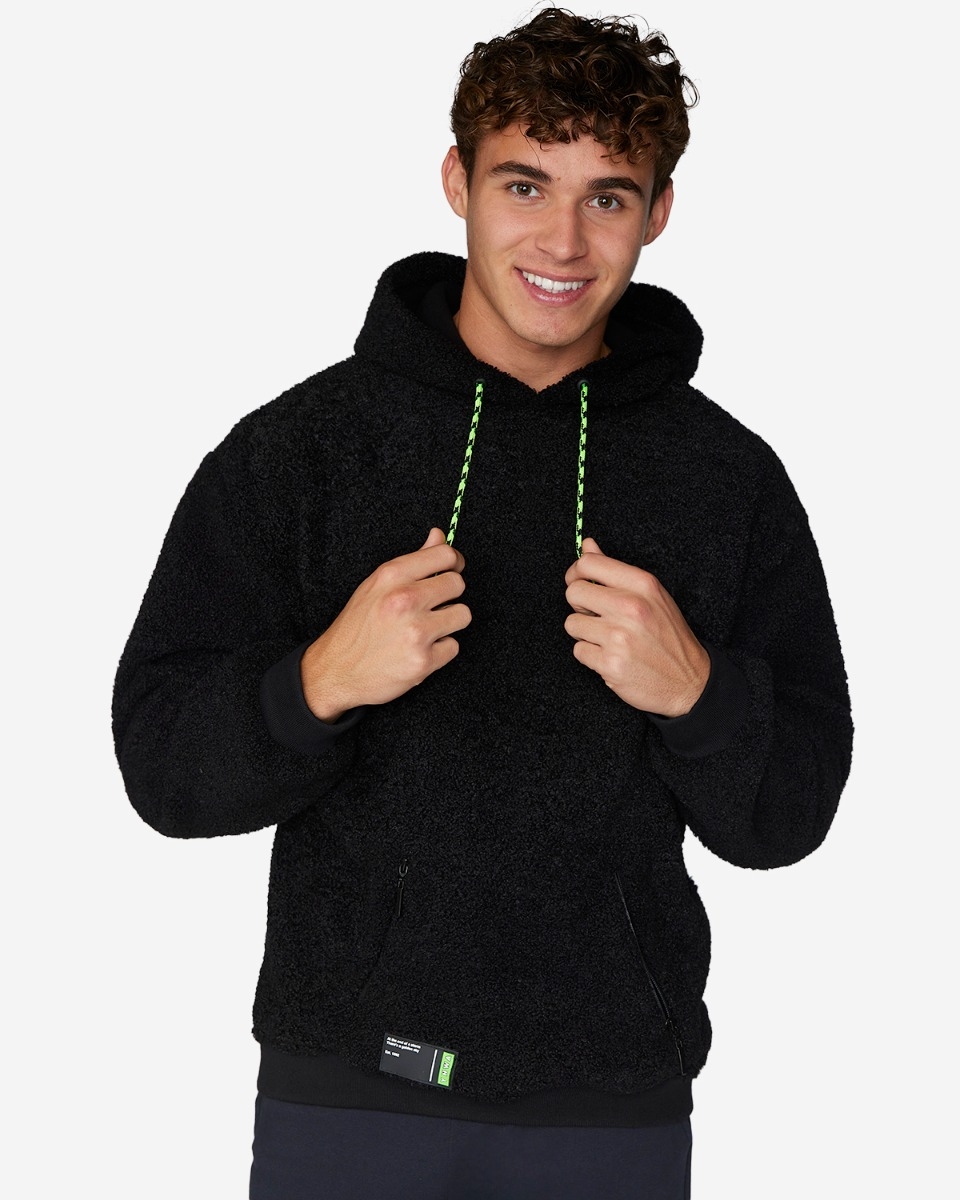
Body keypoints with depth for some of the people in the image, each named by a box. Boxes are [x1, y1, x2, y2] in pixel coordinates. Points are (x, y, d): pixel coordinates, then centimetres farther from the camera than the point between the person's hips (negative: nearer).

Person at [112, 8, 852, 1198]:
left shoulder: (730, 477, 2)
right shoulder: (298, 446, -2)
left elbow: (787, 818, 3)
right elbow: (165, 767, -3)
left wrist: (695, 690, -16)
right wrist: (319, 685, -21)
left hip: (613, 1103, 1)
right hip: (344, 1092, -1)